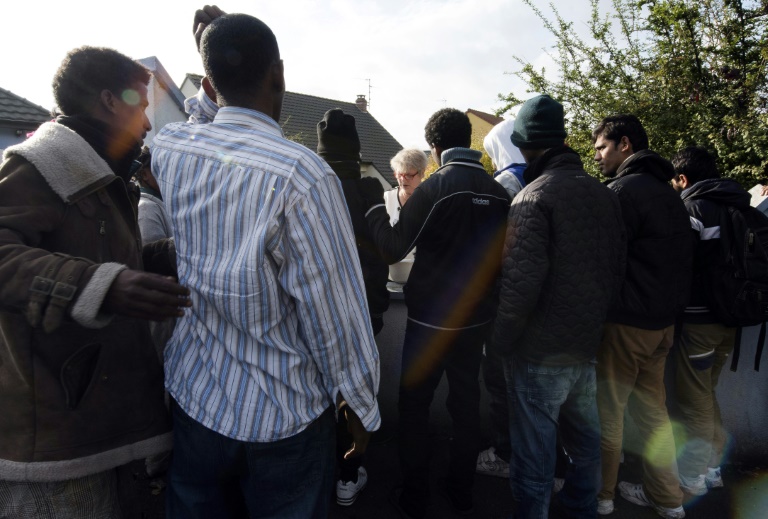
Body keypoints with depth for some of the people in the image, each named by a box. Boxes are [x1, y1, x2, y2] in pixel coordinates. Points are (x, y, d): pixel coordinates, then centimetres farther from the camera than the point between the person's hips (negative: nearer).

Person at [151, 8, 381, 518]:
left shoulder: (168, 151, -7)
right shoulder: (302, 174, -24)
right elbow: (335, 312, -19)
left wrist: (211, 55, 10)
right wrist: (364, 408, -4)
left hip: (194, 398, 5)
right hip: (285, 416, -4)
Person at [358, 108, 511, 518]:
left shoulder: (435, 187, -16)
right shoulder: (499, 192, -1)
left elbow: (393, 248, -16)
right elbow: (500, 256, 7)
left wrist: (374, 204, -5)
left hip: (430, 320, -5)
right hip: (475, 319, 5)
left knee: (414, 406, 11)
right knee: (467, 403, 18)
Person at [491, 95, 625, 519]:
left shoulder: (533, 197, -17)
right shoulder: (604, 194, 3)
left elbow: (520, 283, -23)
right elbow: (617, 270, 10)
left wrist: (502, 342, -10)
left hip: (541, 354, -7)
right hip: (589, 345, 8)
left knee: (534, 456, 8)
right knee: (584, 440, 25)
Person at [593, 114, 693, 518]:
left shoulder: (623, 190, -16)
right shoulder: (666, 190, 13)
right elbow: (667, 256, 17)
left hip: (626, 320, -9)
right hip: (663, 318, 9)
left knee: (607, 409, 5)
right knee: (651, 405, 18)